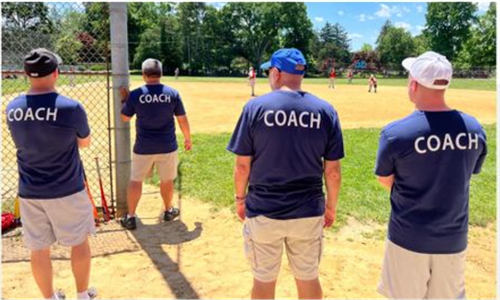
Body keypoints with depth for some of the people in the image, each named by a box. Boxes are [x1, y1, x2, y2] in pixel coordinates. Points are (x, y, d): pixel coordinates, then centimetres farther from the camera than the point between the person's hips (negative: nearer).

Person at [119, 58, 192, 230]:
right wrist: (187, 139, 13)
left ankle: (130, 217, 17)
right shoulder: (172, 93, -6)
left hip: (143, 147, -1)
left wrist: (124, 100, 18)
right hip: (167, 146, 1)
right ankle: (168, 211, 34)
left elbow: (125, 118, 4)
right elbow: (182, 120, -1)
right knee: (167, 180, 17)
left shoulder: (135, 94, -8)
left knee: (135, 181, 13)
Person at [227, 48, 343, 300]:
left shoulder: (256, 107, -10)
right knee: (308, 279, 19)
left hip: (263, 212, -1)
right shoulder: (325, 110, -4)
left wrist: (240, 197, 8)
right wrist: (331, 205, 12)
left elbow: (242, 165, -8)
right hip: (308, 213, 2)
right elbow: (332, 171, -2)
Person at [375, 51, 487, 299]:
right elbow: (464, 176, 7)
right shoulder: (474, 129, -6)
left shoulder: (395, 132, -20)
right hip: (453, 239, 4)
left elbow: (385, 181, -5)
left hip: (409, 239, -4)